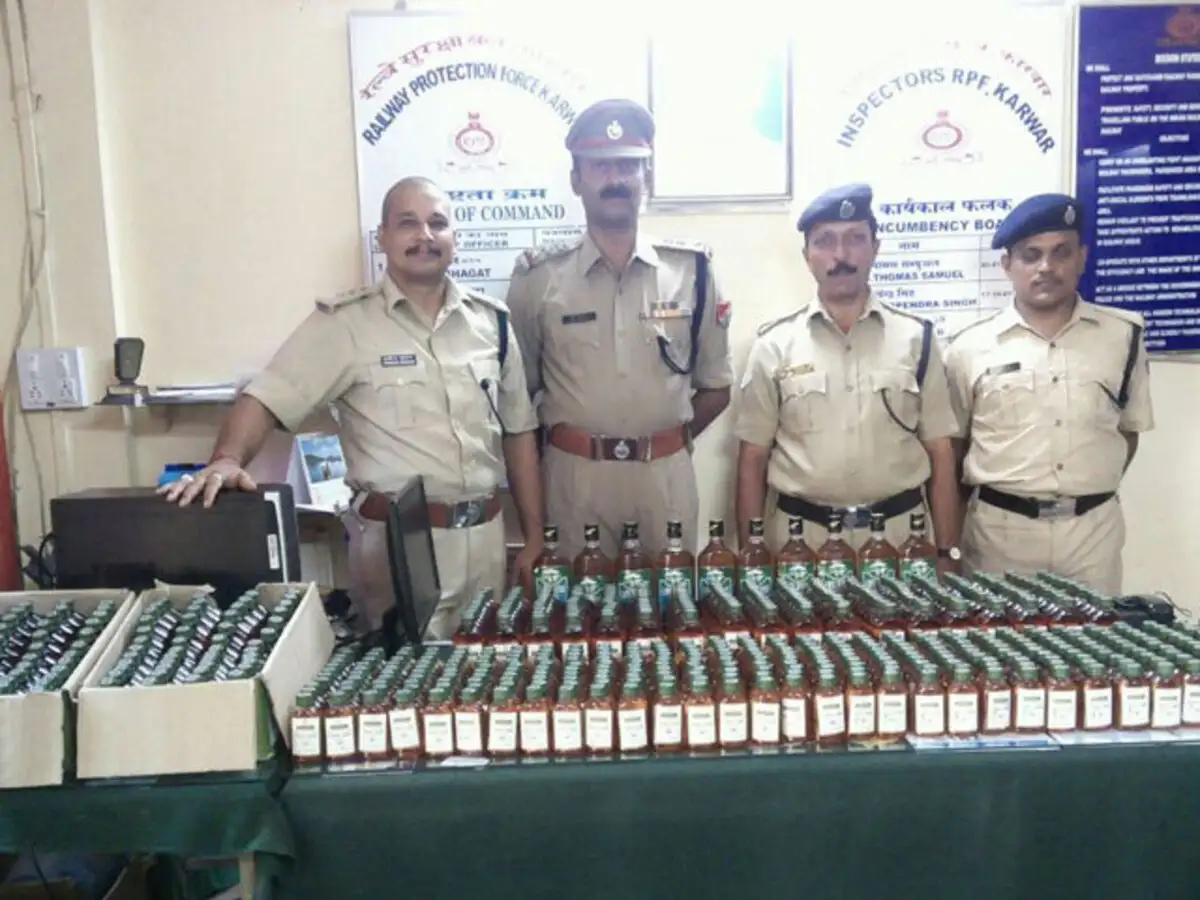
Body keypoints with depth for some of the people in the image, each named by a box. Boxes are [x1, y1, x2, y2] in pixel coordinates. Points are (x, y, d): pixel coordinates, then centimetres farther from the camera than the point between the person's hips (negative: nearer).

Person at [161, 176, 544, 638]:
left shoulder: (491, 320, 6)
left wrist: (535, 535, 8)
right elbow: (265, 399, -10)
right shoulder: (344, 322, -6)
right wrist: (227, 460, -31)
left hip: (485, 535, 5)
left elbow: (518, 431, 11)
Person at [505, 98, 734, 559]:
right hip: (575, 475, -1)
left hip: (667, 475, 1)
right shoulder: (538, 277, -2)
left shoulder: (692, 269, 1)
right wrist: (568, 442, 4)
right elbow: (518, 388, 6)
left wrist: (670, 440, 6)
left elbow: (716, 385, 10)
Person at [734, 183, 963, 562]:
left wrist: (947, 554, 0)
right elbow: (752, 460, 2)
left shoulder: (916, 339, 2)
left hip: (899, 532, 1)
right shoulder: (774, 345, 0)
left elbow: (941, 458, 4)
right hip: (801, 535, -1)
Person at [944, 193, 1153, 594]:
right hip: (999, 530, -1)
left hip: (1093, 528, 2)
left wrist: (1091, 491, 6)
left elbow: (1129, 429, 13)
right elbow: (950, 444, 5)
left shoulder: (1123, 335, 3)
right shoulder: (969, 347, -2)